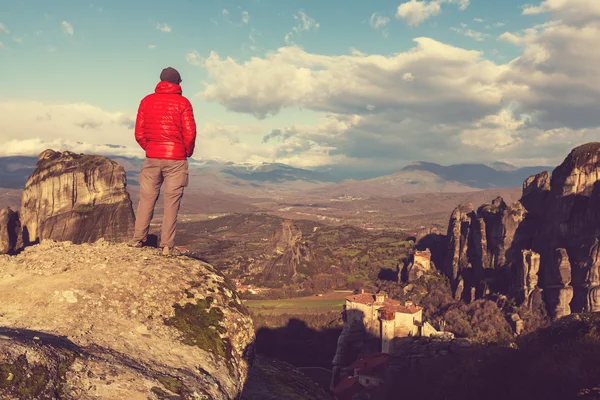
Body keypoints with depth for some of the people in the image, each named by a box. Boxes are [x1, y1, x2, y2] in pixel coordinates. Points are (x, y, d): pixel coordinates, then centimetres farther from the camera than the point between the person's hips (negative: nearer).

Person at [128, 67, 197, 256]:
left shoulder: (147, 101, 6)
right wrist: (188, 152, 10)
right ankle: (167, 246, 2)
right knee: (171, 203, 1)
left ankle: (138, 238, 15)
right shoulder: (182, 103, -3)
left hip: (152, 158, 3)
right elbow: (190, 133, -7)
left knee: (147, 198, 12)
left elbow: (139, 133, 5)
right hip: (176, 159, -3)